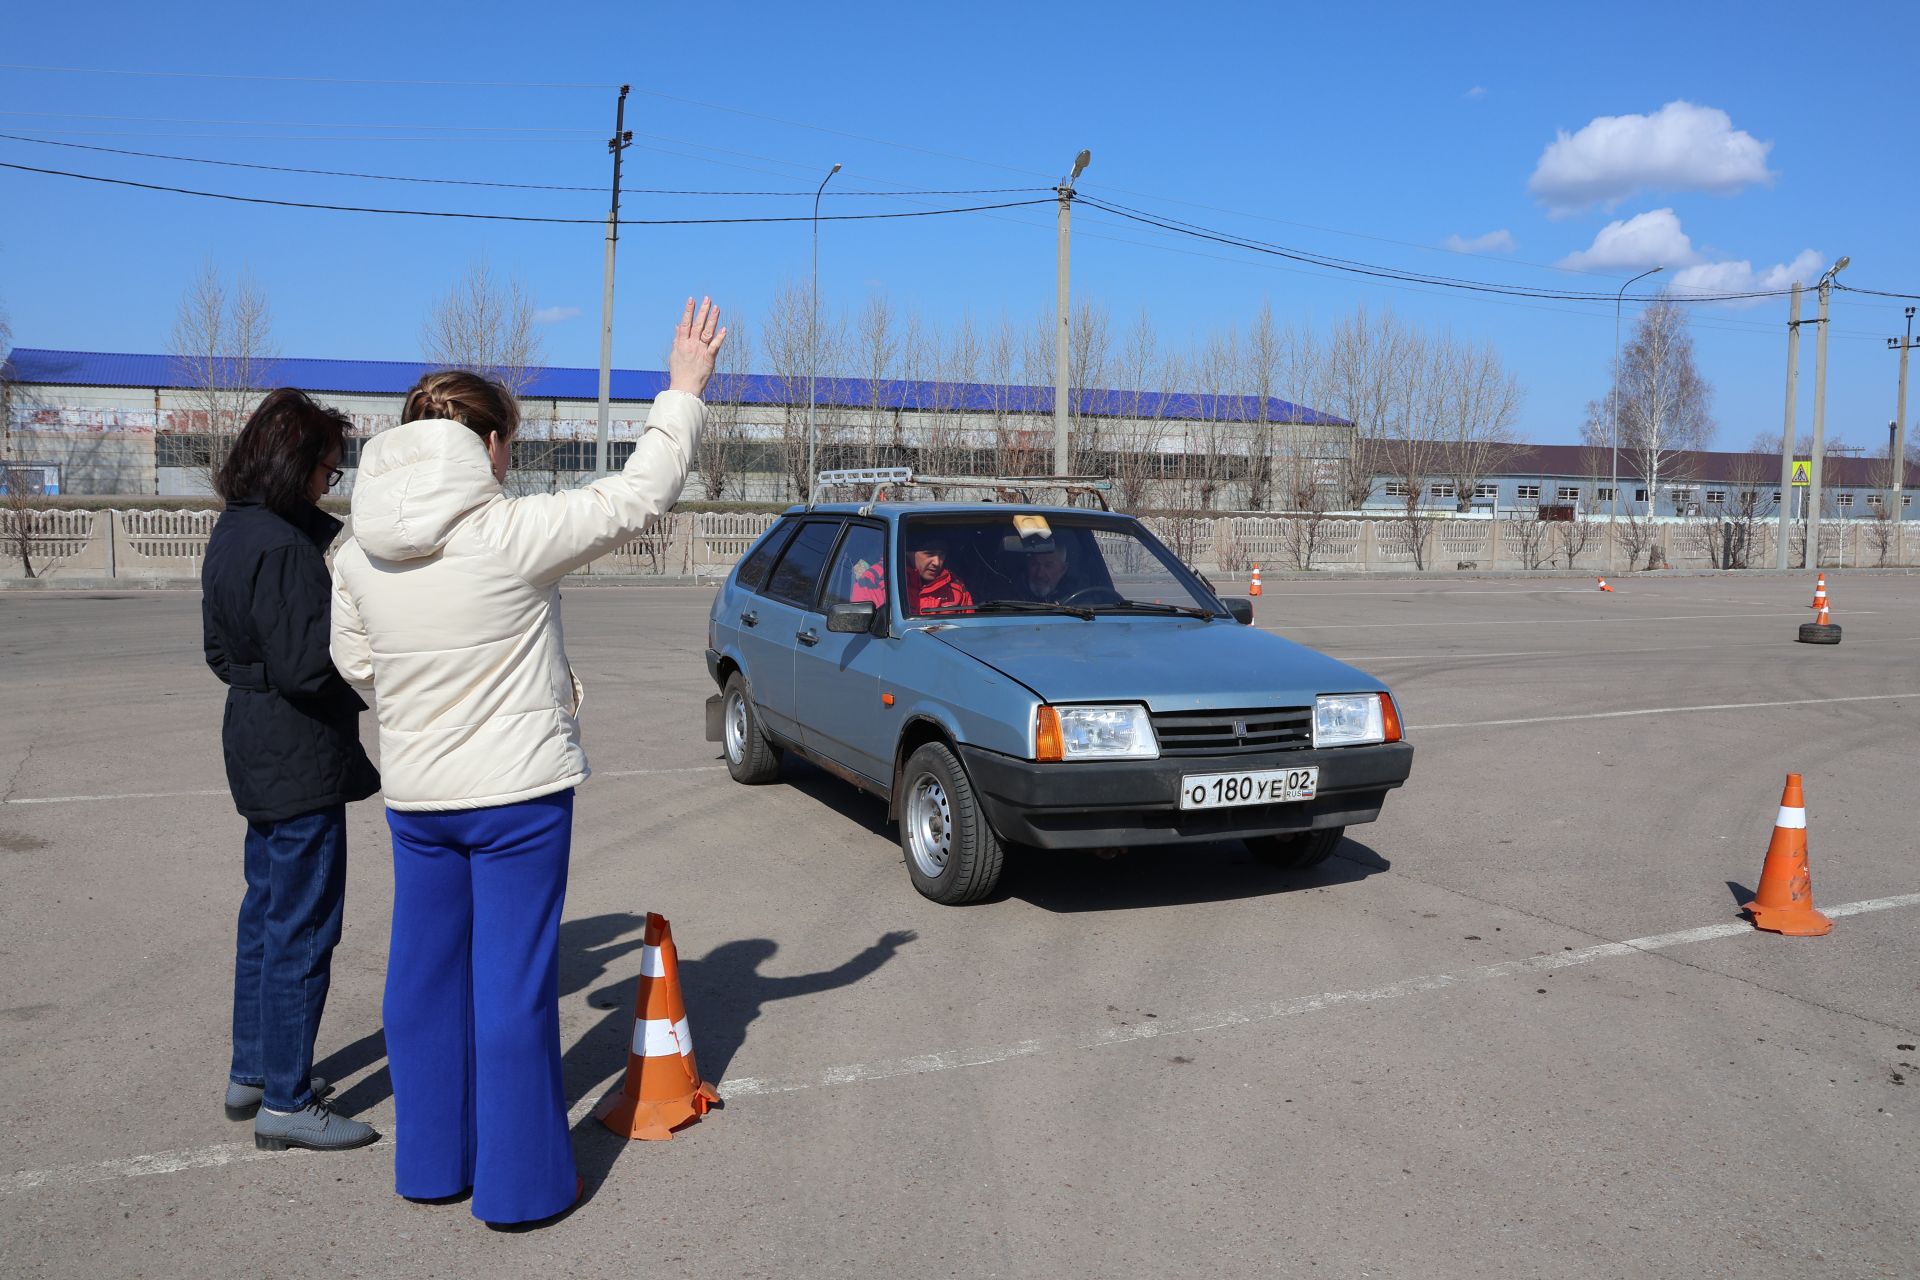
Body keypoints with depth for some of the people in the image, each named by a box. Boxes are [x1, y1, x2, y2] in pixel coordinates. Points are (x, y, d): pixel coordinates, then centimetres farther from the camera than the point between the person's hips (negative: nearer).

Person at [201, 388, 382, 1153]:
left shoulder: (233, 533, 9)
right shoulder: (284, 546, -22)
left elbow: (221, 648, 16)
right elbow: (305, 664, -23)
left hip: (258, 750, 10)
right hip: (301, 758, -10)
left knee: (267, 912, 20)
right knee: (301, 929, -1)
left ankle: (251, 1071, 32)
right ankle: (286, 1102, 8)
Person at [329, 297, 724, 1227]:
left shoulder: (359, 555, 0)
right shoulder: (512, 533, -18)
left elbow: (356, 663, 11)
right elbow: (639, 496, -12)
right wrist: (684, 390, -2)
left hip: (415, 794, 6)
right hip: (517, 793, -6)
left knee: (426, 974, 17)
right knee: (513, 984, 3)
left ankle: (432, 1161, 31)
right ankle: (521, 1183, 15)